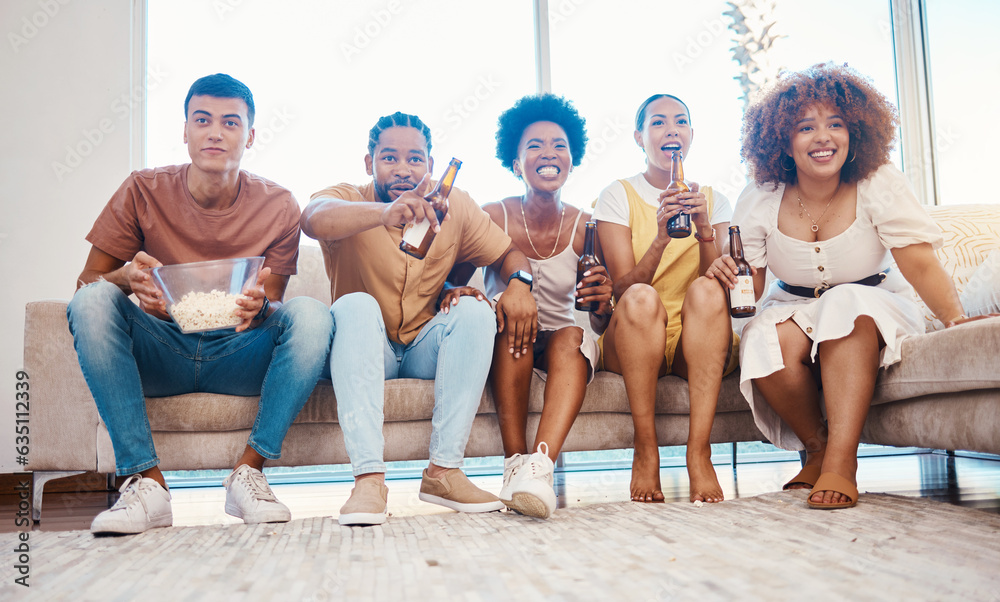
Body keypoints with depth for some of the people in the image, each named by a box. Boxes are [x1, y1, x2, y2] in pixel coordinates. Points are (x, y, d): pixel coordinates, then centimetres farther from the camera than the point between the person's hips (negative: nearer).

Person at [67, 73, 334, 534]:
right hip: (158, 355, 1)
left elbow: (271, 308, -1)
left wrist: (258, 308, -27)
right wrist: (126, 279, -27)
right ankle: (146, 482, -27)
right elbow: (86, 281, -2)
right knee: (92, 301, -27)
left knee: (310, 314, -27)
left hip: (237, 355, 0)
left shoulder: (277, 206, -2)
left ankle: (249, 471, -20)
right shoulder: (143, 191, -2)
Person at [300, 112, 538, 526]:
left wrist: (520, 284, -19)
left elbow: (508, 252, 6)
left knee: (476, 310, -23)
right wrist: (384, 213, -56)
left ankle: (444, 470, -26)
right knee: (356, 305, -32)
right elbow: (314, 219, -35)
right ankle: (368, 477, -40)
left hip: (427, 349, 3)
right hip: (363, 352, -2)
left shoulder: (455, 206, 0)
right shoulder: (348, 199, -11)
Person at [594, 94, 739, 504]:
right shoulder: (618, 196, 4)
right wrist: (660, 238, -25)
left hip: (698, 346, 2)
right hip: (634, 343, -1)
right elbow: (624, 288, -9)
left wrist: (704, 231, -19)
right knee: (642, 298, -33)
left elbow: (723, 289, -3)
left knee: (704, 290, -30)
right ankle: (645, 451, -26)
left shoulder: (713, 201, 11)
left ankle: (699, 451, -31)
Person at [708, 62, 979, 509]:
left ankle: (841, 460, -32)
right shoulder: (760, 200, -10)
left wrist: (955, 317, -36)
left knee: (846, 305, -35)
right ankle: (816, 445, -4)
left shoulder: (879, 184, -13)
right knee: (765, 342, -32)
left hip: (872, 309, -1)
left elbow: (920, 264, -20)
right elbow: (747, 293, -10)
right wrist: (727, 276, -34)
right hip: (795, 311, 1)